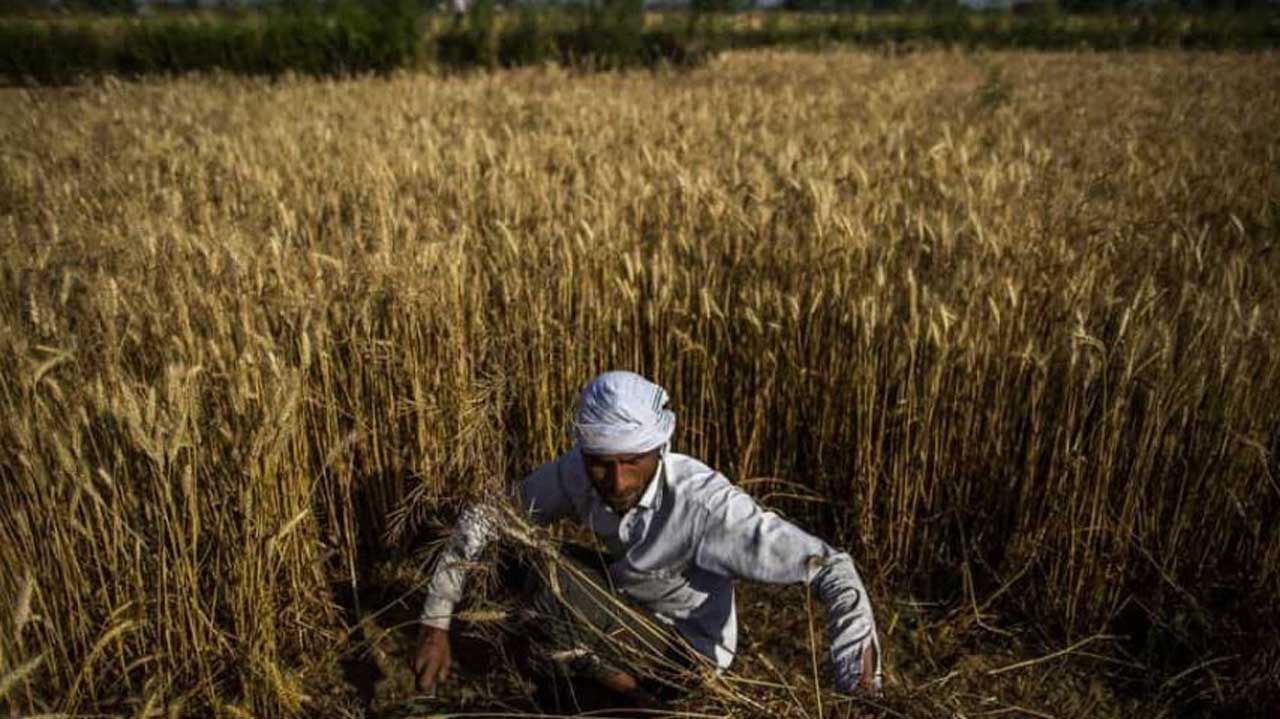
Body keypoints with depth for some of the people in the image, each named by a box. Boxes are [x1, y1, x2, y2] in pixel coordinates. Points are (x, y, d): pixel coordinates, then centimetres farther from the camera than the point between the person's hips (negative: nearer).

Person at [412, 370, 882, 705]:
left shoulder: (705, 503, -39)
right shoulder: (576, 473, -24)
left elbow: (832, 567, -37)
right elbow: (482, 517, -11)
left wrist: (861, 693, -46)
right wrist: (435, 627, -14)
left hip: (687, 641, -4)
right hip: (628, 598, 5)